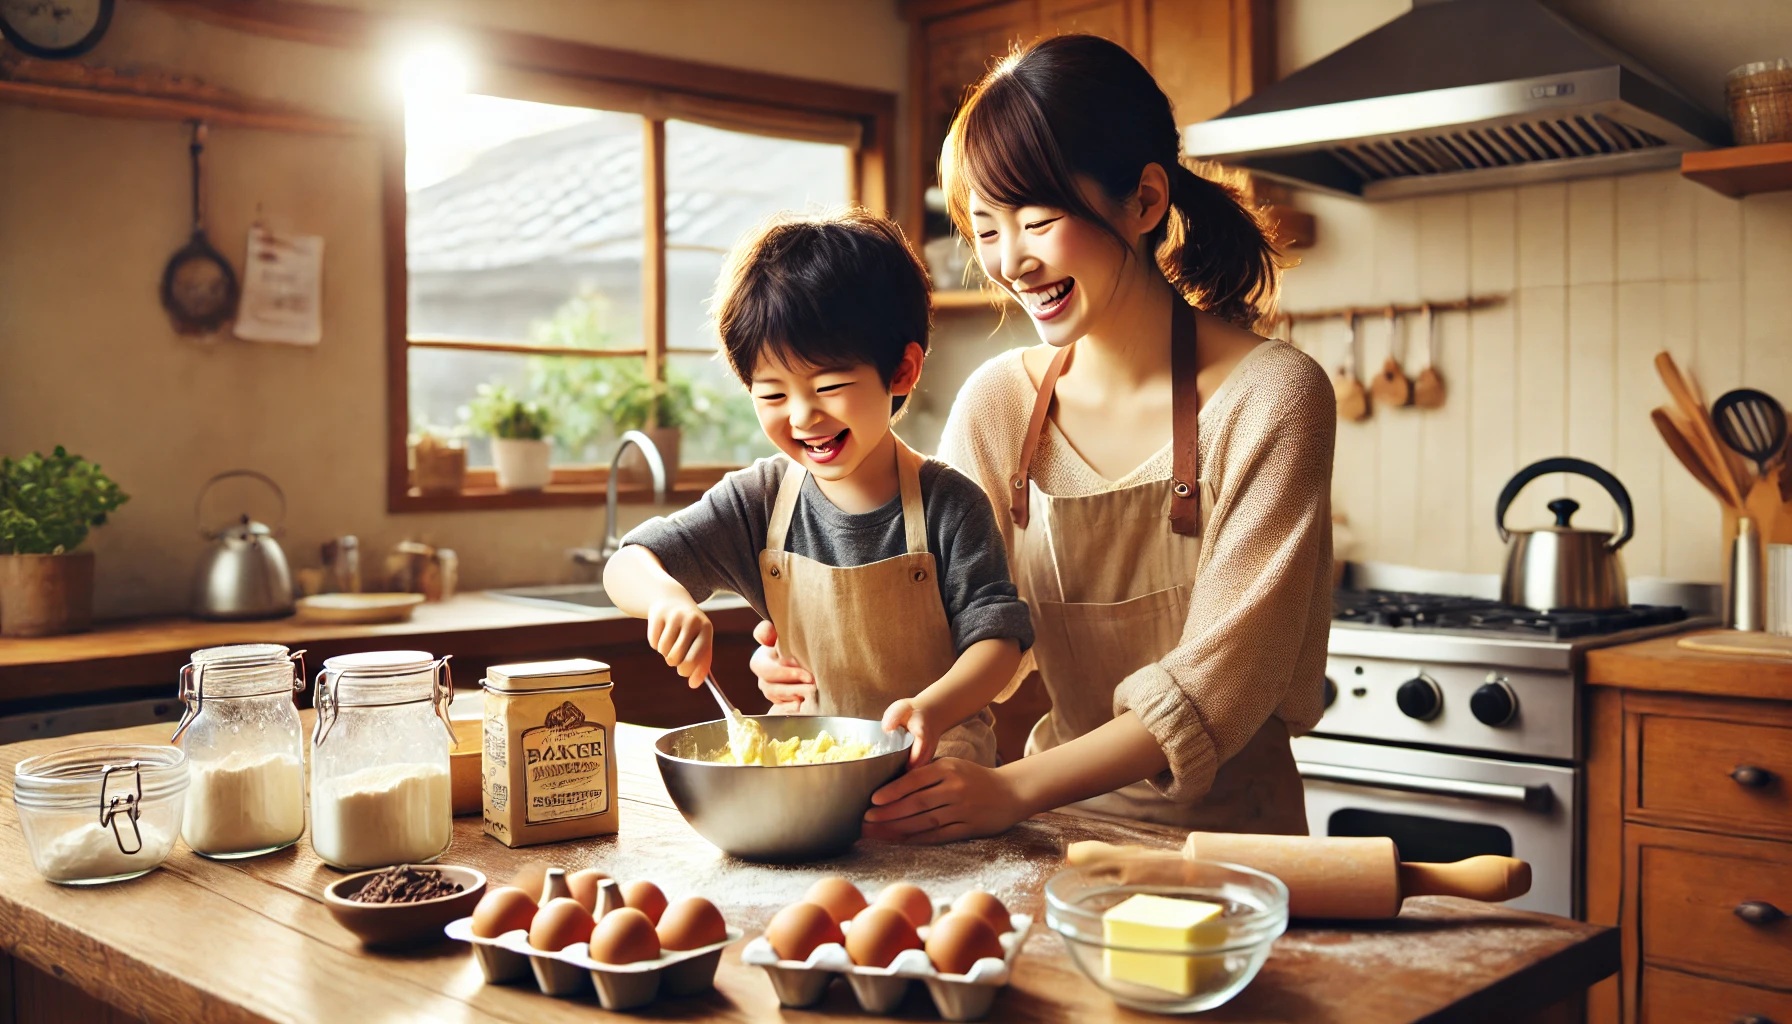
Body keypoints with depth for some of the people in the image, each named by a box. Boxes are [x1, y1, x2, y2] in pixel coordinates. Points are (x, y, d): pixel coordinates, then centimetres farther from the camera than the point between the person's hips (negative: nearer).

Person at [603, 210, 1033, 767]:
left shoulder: (948, 504, -9)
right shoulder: (759, 502, -1)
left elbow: (997, 636, -10)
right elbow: (626, 567, 0)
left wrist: (932, 709, -30)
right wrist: (666, 595, -26)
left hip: (931, 760, -2)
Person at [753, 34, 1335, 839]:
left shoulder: (1268, 398, -12)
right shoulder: (996, 404, 0)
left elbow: (1218, 687, -16)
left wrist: (1017, 789, -26)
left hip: (1225, 830, -3)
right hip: (1062, 827, 4)